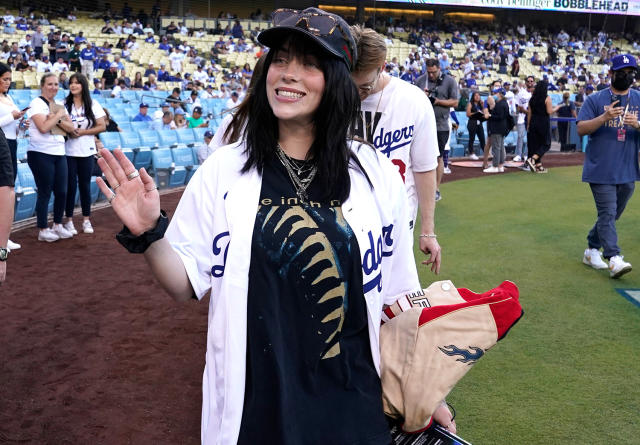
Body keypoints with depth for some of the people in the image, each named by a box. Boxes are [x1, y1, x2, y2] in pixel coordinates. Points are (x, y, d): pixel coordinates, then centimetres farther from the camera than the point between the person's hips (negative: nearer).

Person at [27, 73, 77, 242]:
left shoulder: (59, 106, 15)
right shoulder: (37, 103, -6)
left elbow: (71, 128, 7)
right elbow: (43, 127, -19)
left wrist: (57, 119, -9)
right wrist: (58, 115, -8)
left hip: (59, 153, 6)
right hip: (41, 153, -6)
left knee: (61, 192, 6)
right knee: (45, 193, -2)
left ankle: (57, 225, 24)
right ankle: (42, 230, 9)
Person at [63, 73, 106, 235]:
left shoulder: (93, 105, 3)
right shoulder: (64, 104, 2)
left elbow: (102, 126, 0)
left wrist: (83, 132, -11)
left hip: (86, 151, 1)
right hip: (68, 150, -1)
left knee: (85, 185, 7)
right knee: (70, 185, 0)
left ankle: (86, 220, 17)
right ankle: (69, 220, 9)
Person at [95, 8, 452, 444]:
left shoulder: (377, 174, -4)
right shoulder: (223, 170, -5)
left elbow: (399, 297, 4)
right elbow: (187, 284, -1)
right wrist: (148, 235, -18)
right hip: (251, 407, 0)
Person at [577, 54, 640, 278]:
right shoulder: (595, 99, 1)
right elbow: (581, 129, -6)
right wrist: (604, 118, -21)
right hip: (600, 170, -4)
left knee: (612, 215, 13)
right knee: (607, 214, -10)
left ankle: (592, 250, 29)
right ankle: (614, 259, -14)